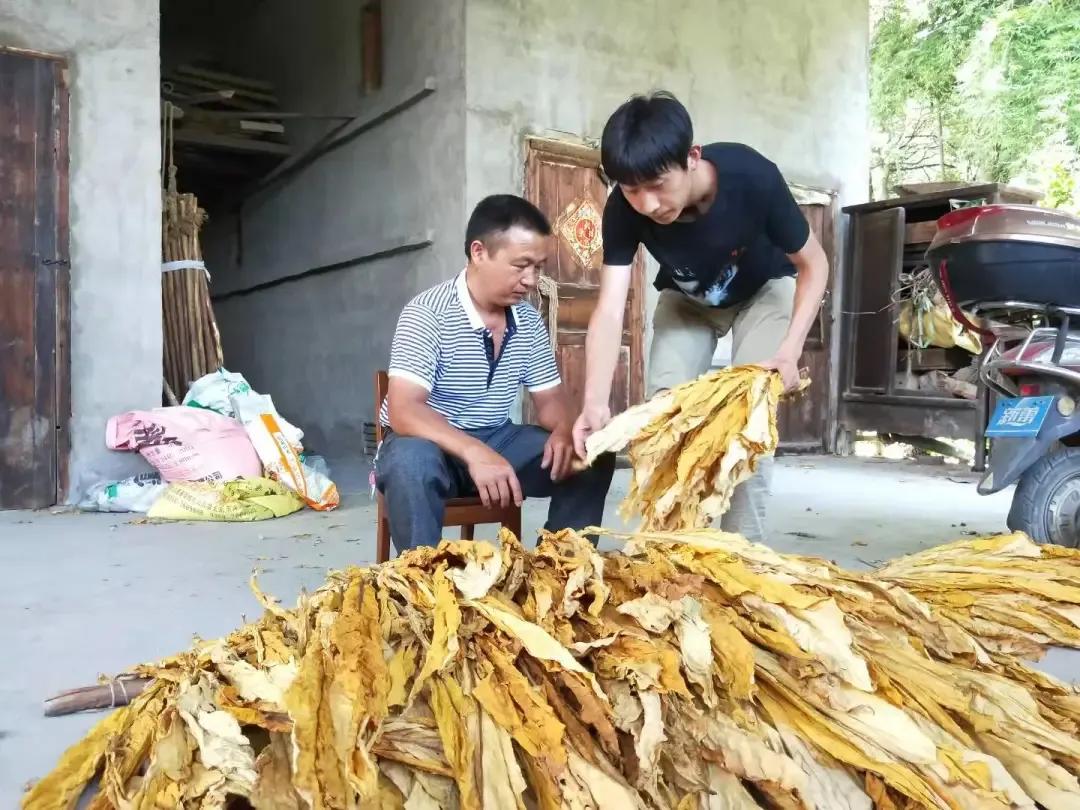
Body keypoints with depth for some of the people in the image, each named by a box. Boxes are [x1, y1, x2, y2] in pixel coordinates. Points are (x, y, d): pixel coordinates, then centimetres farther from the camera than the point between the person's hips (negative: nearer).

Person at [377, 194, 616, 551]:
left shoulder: (529, 319, 1)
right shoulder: (427, 313, -18)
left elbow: (550, 398, 7)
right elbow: (403, 411, -28)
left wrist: (564, 430, -19)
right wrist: (474, 453, -44)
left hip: (497, 441, 6)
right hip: (432, 443, -5)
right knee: (412, 462, -39)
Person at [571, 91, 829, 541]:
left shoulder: (752, 179, -37)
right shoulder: (624, 209, -32)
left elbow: (814, 264, -23)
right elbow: (610, 309, -37)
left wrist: (790, 351, -37)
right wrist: (595, 401, -52)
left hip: (764, 291, -2)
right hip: (686, 300, 2)